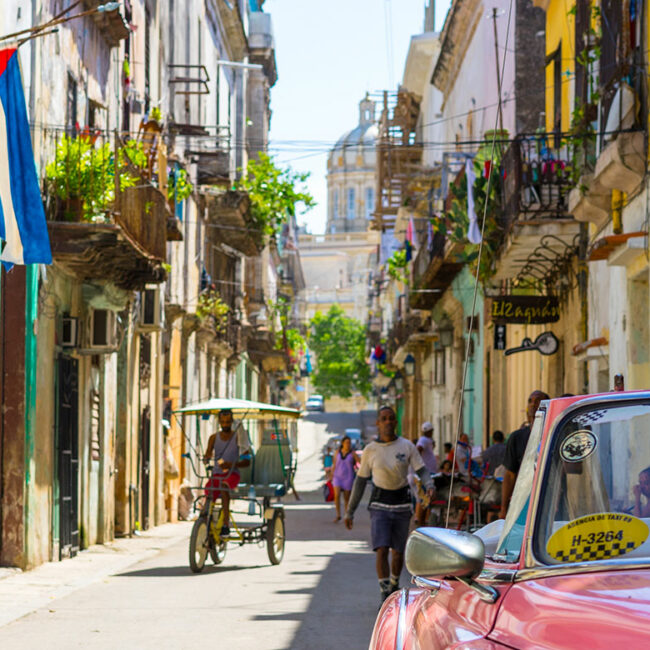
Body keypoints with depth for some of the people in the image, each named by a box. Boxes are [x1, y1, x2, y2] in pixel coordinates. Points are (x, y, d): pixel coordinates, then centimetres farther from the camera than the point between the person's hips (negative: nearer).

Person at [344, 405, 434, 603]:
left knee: (398, 552, 8)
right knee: (382, 551, -15)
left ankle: (394, 585, 35)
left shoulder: (407, 446, 0)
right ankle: (385, 596, -13)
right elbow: (360, 481, 5)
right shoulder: (370, 450, 0)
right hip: (379, 505, -1)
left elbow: (421, 471, -1)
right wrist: (350, 511, 6)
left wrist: (429, 486, -24)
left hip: (402, 504, 1)